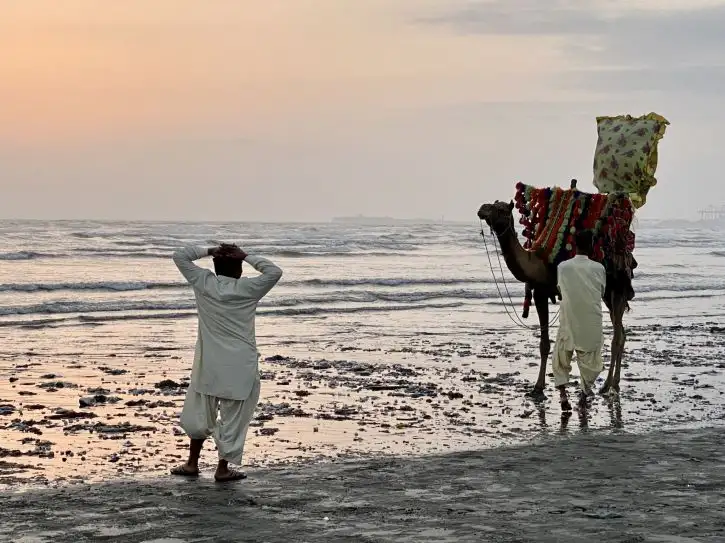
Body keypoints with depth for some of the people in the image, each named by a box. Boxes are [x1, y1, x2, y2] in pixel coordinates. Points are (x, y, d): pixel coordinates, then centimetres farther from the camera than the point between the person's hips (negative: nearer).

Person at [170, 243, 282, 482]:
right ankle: (223, 468, 12)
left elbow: (179, 256, 5)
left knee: (200, 411, 18)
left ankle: (192, 463, 24)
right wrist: (248, 258, -1)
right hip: (240, 366, -3)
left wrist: (208, 251, 8)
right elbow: (274, 272, -4)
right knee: (233, 417, 7)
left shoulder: (203, 282, -3)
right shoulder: (247, 289, -9)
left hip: (208, 363, 3)